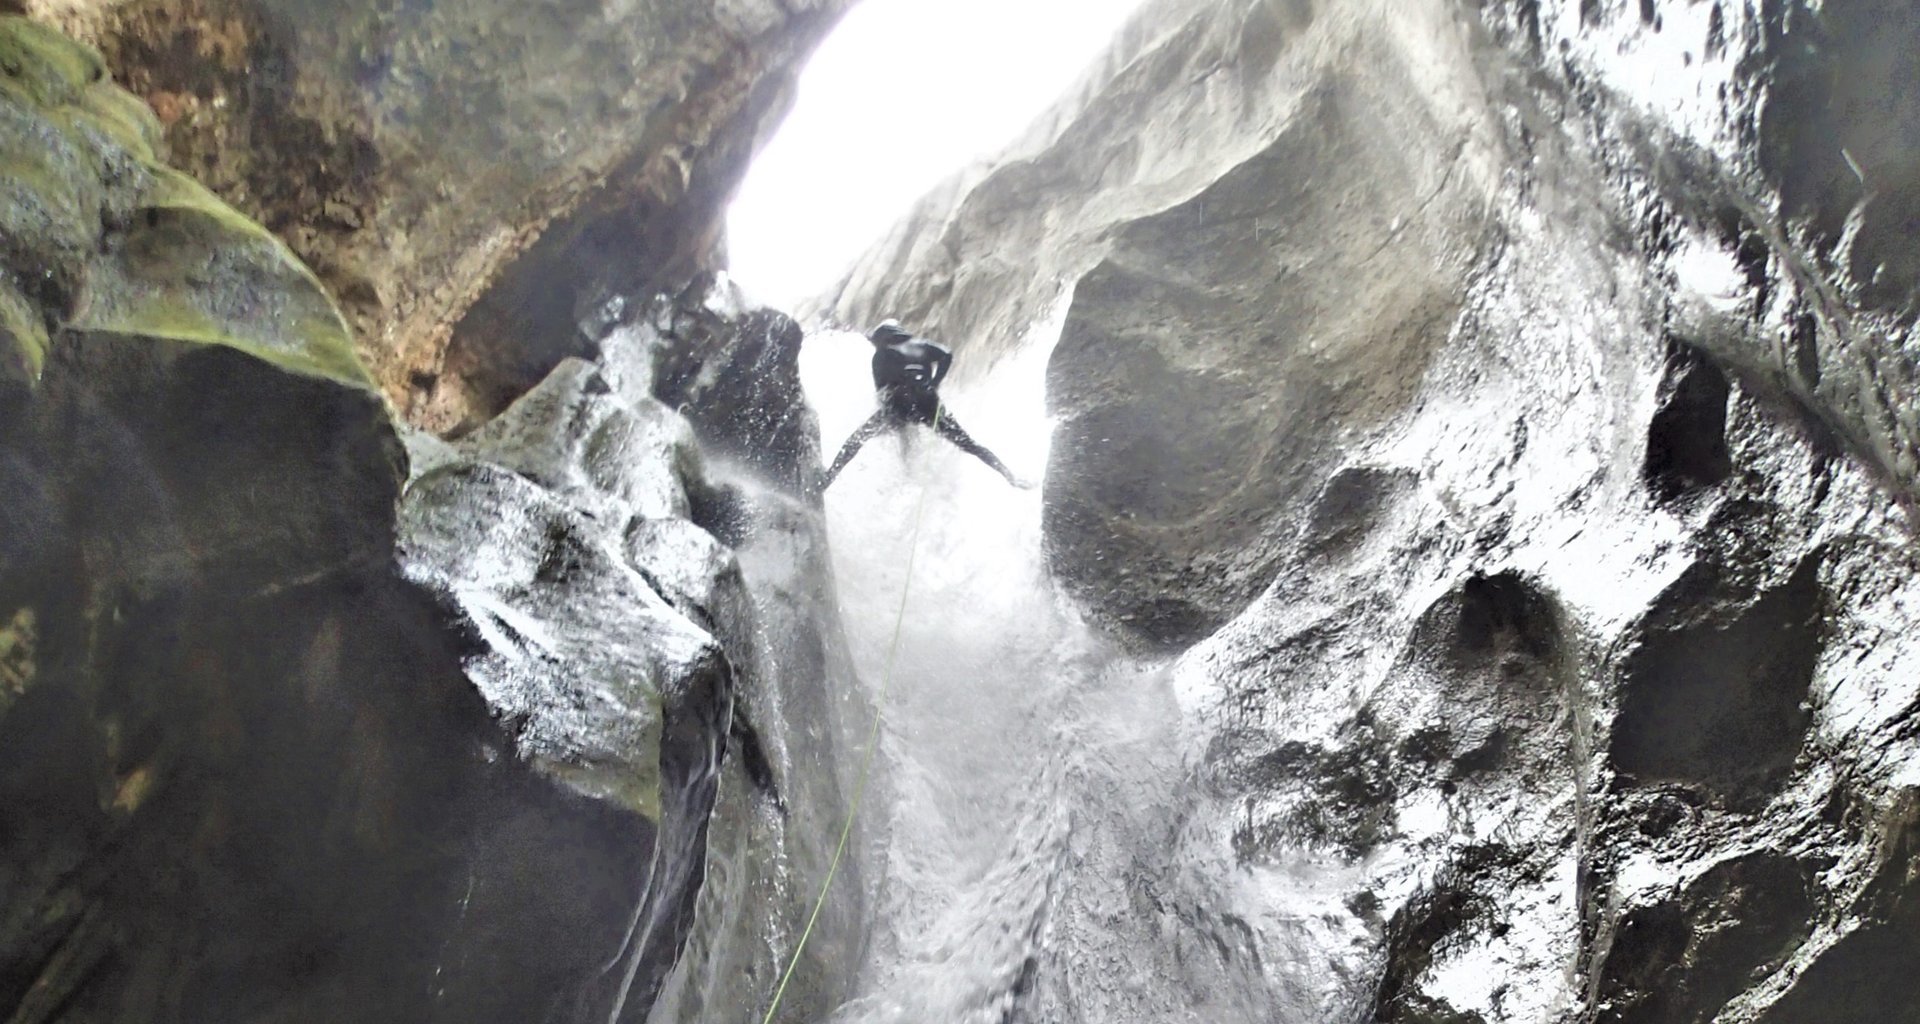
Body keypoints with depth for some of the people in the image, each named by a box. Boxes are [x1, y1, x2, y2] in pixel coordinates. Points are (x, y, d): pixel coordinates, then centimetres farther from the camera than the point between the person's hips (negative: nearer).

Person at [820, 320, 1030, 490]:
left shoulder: (881, 355, 18)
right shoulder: (922, 344, 23)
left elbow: (880, 388, 7)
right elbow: (947, 355, 6)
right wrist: (934, 384, 10)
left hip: (898, 406, -2)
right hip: (930, 404, 2)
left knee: (855, 441, 17)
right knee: (968, 444, 9)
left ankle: (826, 480, 9)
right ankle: (1010, 476, -1)